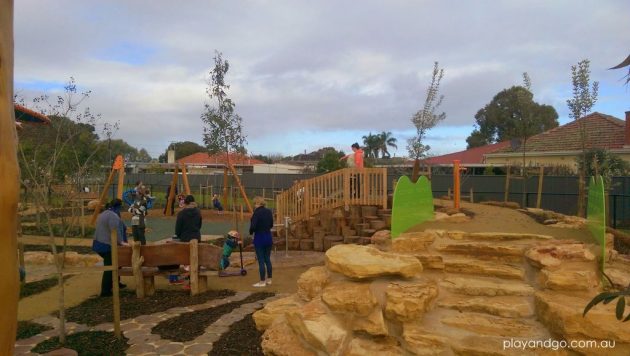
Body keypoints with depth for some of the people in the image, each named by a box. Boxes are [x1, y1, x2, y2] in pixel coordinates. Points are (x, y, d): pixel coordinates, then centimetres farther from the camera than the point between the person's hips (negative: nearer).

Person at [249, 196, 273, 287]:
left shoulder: (257, 213, -17)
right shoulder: (269, 212, 4)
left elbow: (253, 226, -21)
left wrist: (251, 232, -1)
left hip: (259, 238, -7)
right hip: (268, 237, 7)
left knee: (261, 260, 1)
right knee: (267, 259, 15)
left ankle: (262, 282, 8)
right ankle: (269, 279, 23)